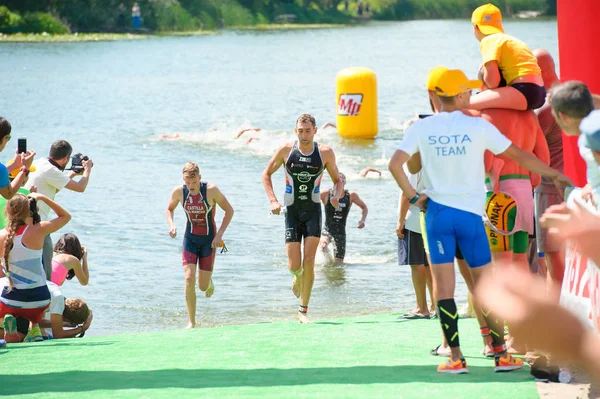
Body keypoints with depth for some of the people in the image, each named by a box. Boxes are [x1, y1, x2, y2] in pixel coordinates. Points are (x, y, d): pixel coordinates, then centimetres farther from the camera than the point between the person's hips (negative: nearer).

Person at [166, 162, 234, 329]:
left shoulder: (211, 190, -19)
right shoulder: (179, 191, -10)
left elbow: (229, 210, -9)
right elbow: (169, 209, 10)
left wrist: (220, 234, -17)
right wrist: (171, 225, -10)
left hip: (209, 240, -2)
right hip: (190, 238, 2)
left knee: (203, 286, 1)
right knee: (189, 279, -16)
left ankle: (209, 281, 41)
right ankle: (191, 322, -7)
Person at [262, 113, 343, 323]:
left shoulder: (325, 153, -3)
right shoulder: (286, 150, -4)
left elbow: (338, 180, 9)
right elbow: (266, 174, 8)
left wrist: (336, 196, -13)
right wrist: (273, 200, -5)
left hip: (313, 211, 0)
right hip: (292, 212, 0)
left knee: (309, 261, -10)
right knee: (294, 265, -5)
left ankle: (303, 310, -2)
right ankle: (298, 277, 34)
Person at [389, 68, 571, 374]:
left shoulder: (421, 128, 0)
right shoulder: (478, 127, -3)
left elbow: (395, 164, -9)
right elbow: (519, 155, 5)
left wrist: (413, 197, 2)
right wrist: (554, 175, 16)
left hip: (437, 211, 1)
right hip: (470, 213, 0)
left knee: (443, 285, 2)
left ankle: (456, 357, -3)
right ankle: (502, 354, 10)